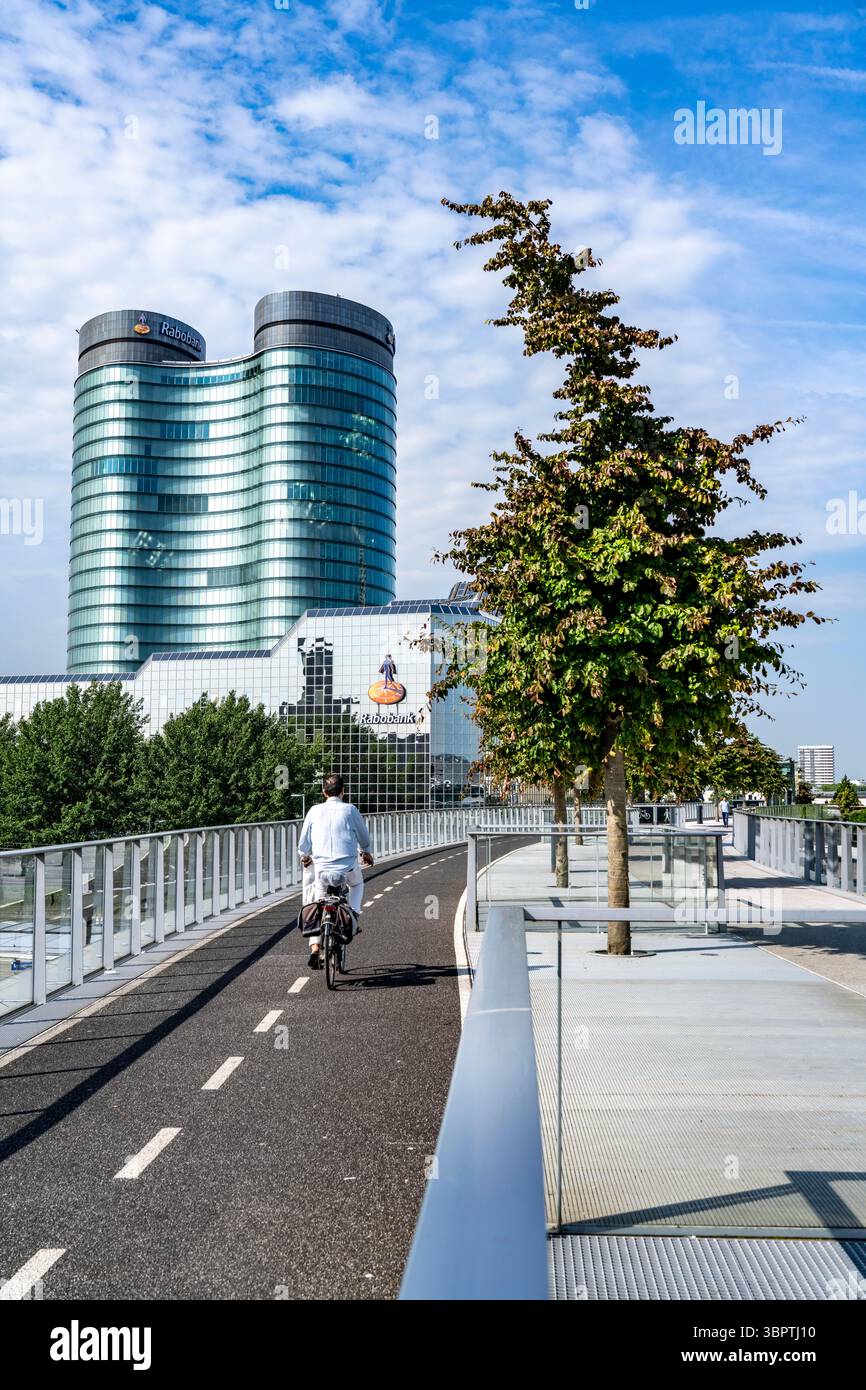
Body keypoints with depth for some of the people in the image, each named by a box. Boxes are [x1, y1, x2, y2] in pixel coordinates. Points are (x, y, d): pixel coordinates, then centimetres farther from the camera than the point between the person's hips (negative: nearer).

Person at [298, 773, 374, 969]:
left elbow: (304, 843, 10)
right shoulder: (350, 809, 2)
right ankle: (353, 912, 9)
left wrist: (305, 857, 32)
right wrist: (366, 852, 35)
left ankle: (315, 948, -1)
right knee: (357, 884, 33)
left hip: (322, 866, 1)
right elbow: (364, 836, 14)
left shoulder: (314, 811, 5)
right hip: (348, 864, -1)